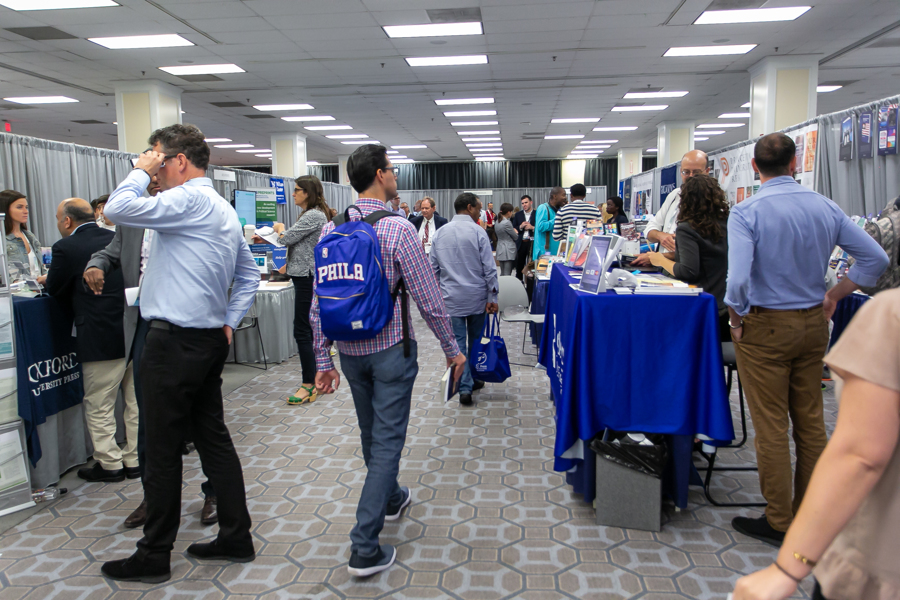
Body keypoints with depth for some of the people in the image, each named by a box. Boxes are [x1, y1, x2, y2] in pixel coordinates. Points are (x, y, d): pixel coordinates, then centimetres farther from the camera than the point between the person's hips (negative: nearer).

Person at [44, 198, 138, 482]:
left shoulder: (66, 248, -9)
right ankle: (135, 460, 25)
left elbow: (54, 289, 2)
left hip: (102, 338, -6)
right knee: (135, 401, 15)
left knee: (99, 406, 10)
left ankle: (110, 464, 19)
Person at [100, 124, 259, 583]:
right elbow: (249, 275, 21)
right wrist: (229, 322, 15)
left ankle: (153, 557, 17)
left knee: (162, 451, 2)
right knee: (213, 437, 14)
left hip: (175, 342, -9)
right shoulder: (224, 210, 16)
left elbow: (116, 209, -20)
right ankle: (236, 538, 24)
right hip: (210, 340, 10)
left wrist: (141, 171, -5)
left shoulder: (189, 200, -14)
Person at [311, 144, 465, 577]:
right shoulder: (398, 229, -16)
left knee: (371, 434, 22)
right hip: (390, 349, -6)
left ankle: (390, 498, 47)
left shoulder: (331, 229, -1)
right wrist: (451, 349, -3)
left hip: (349, 350, 6)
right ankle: (365, 548, 3)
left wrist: (323, 360, 7)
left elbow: (318, 303, 0)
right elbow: (428, 299, -15)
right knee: (387, 440, 2)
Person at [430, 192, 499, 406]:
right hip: (476, 297, -2)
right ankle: (473, 380, 28)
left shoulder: (440, 233, 4)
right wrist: (492, 297, -6)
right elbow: (489, 268, -10)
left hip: (451, 298, 2)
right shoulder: (478, 232, -8)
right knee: (476, 340, 14)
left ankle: (465, 387, -2)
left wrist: (437, 292, 16)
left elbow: (433, 268, 7)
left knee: (458, 341, 4)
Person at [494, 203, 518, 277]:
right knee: (507, 275, -7)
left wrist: (513, 231, 14)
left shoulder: (497, 222, 9)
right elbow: (515, 237, -7)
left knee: (502, 274, 12)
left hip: (500, 250, 9)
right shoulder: (507, 223, -16)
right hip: (508, 251, -9)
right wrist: (516, 232, 15)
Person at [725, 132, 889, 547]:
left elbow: (737, 280, -27)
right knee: (810, 421, 16)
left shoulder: (746, 213, -16)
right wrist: (833, 296, 10)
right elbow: (875, 257, 4)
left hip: (765, 326, -5)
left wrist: (736, 319, -10)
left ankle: (779, 523, 15)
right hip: (813, 324, 6)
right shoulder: (825, 208, 1)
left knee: (771, 426, 4)